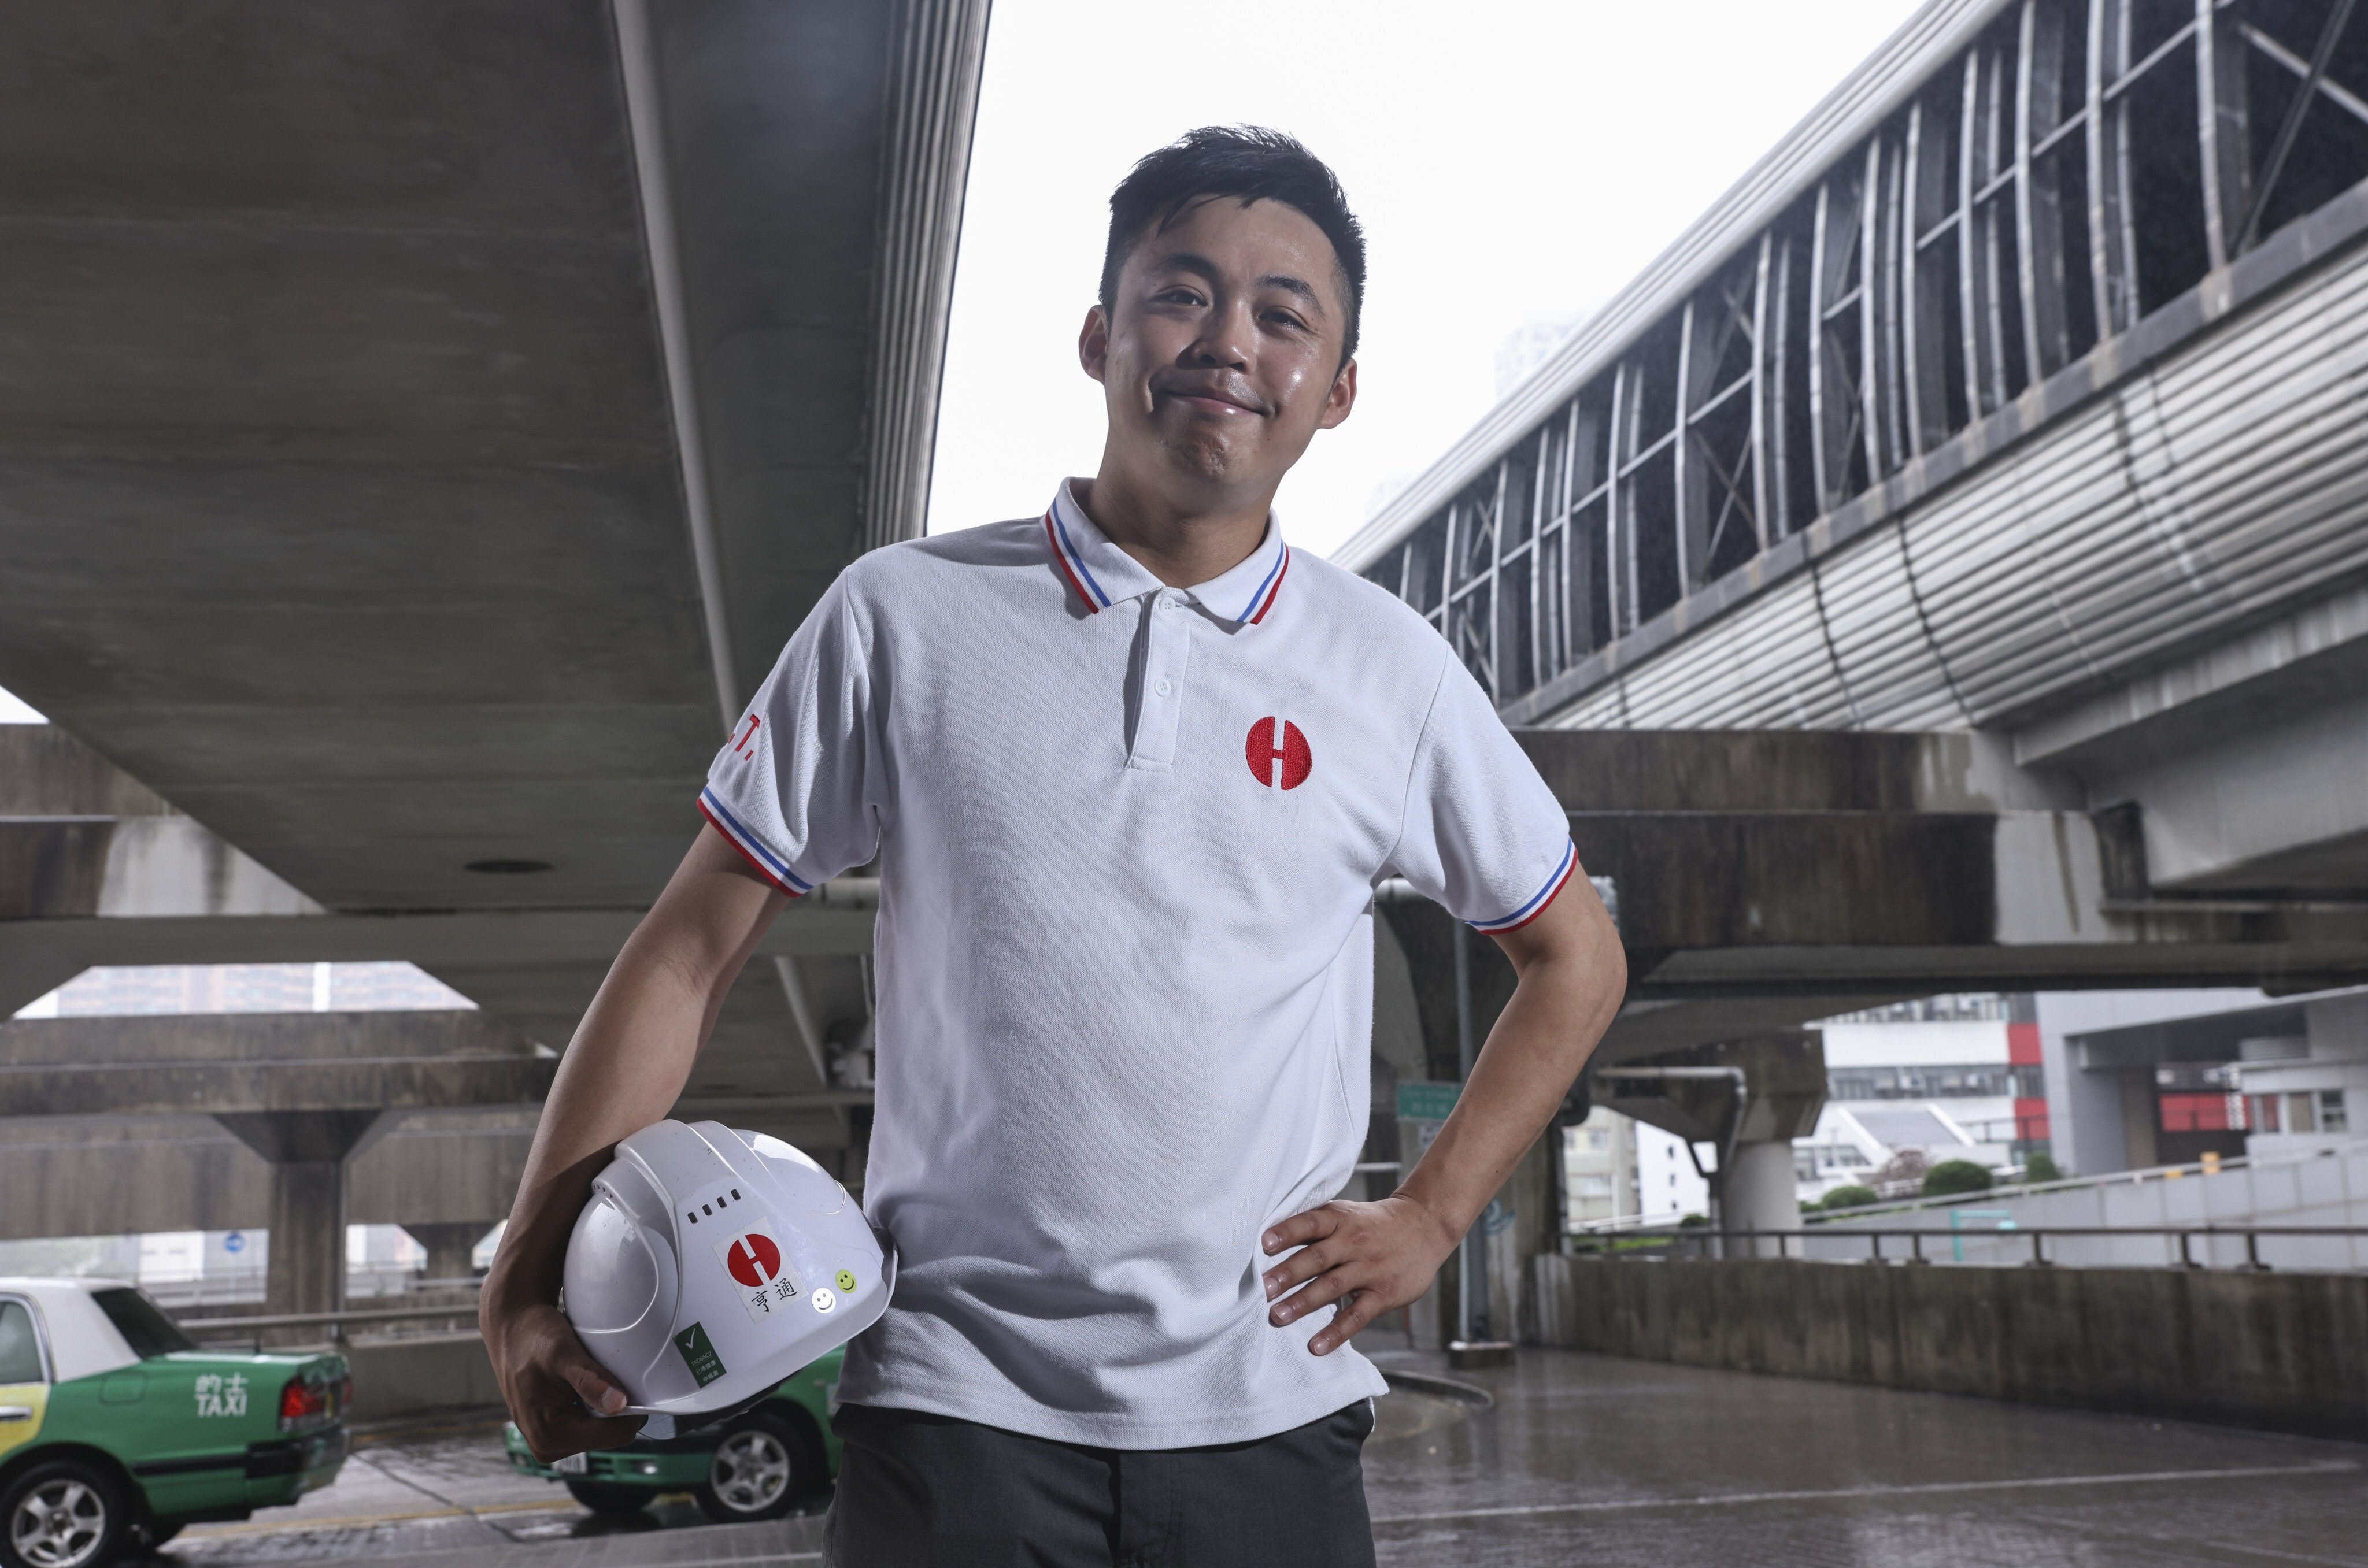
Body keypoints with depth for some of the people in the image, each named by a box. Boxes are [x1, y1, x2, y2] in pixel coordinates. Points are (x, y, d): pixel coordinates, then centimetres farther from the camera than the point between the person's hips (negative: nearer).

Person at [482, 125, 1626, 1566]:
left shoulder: (1392, 671, 2)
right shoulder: (903, 617, -1)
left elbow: (1576, 957, 14)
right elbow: (690, 956, 2)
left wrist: (1432, 1217, 4)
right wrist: (528, 1276, -4)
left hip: (1267, 1421, 2)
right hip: (955, 1406, -1)